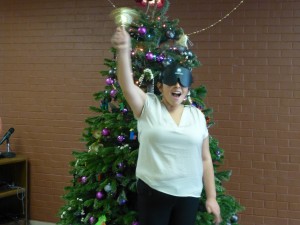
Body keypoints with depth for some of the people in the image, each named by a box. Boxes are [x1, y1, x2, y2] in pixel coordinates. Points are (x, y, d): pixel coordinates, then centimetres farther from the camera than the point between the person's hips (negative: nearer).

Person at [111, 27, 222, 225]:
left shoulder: (197, 116, 6)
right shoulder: (149, 107, -1)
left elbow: (205, 159, 9)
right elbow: (127, 85, -19)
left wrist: (212, 197, 6)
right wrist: (124, 51, -35)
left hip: (189, 195, 3)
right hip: (152, 192, -2)